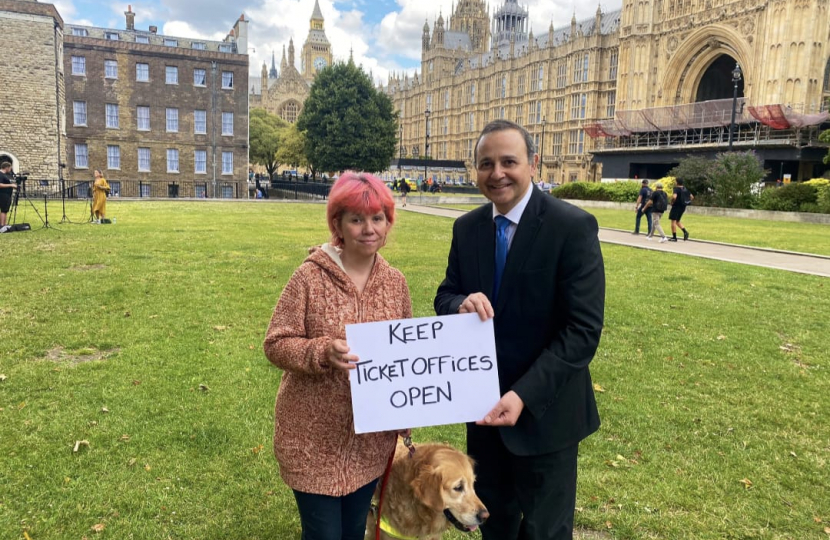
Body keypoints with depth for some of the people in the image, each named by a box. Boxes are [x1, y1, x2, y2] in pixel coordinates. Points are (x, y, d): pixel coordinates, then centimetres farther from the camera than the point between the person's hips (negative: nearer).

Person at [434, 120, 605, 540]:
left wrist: (523, 396, -28)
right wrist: (462, 305, -20)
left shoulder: (573, 227, -17)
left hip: (544, 410, -4)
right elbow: (444, 296, 5)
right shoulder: (467, 227, 1)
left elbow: (584, 329, -20)